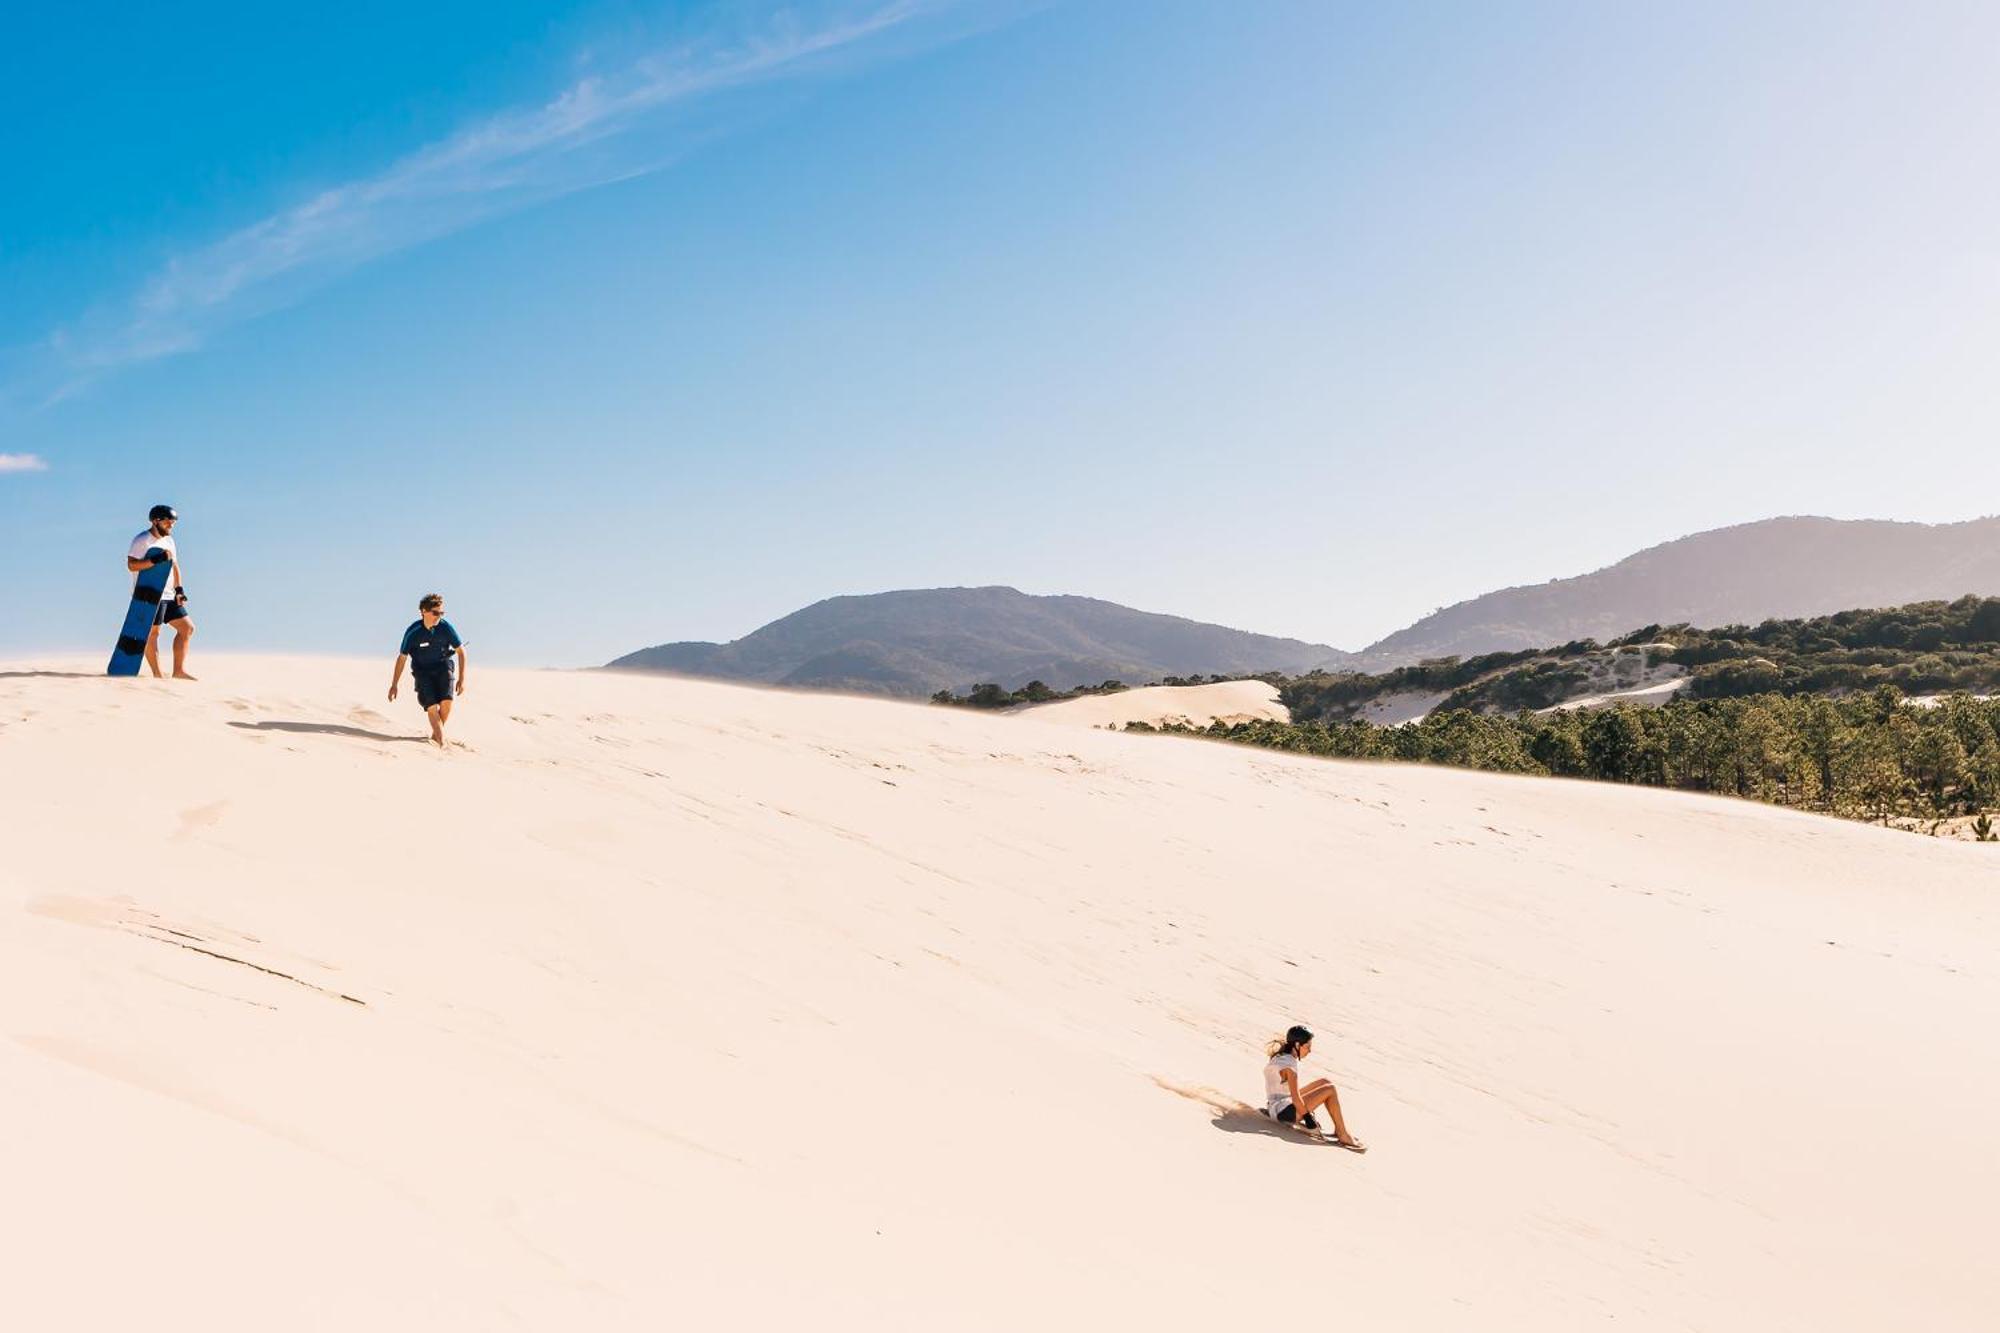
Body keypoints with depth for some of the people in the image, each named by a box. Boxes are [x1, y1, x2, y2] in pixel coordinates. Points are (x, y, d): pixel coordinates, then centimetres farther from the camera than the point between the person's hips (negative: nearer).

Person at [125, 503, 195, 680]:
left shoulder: (169, 540, 18)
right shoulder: (142, 540, -8)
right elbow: (131, 564, -19)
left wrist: (179, 590, 10)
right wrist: (157, 560, -28)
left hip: (168, 596, 9)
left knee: (187, 628, 4)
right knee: (152, 633, -5)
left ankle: (179, 670, 6)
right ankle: (157, 674, -4)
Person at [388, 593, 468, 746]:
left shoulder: (445, 627, -14)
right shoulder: (413, 632, -16)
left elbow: (461, 651, -4)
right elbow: (402, 657, -5)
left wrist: (462, 679, -7)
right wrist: (394, 685, -2)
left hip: (442, 666, 1)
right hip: (422, 670, -1)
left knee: (446, 702, -20)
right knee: (432, 707, -17)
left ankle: (435, 734, 3)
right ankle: (441, 742, -14)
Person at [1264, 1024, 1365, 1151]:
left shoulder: (1280, 1056, 8)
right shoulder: (1289, 1065, -22)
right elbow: (1296, 1099, -22)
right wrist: (1309, 1119, -12)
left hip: (1275, 1106, 10)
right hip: (1284, 1111, -10)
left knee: (1325, 1082, 12)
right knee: (1330, 1090, -12)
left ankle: (1339, 1129, 10)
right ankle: (1343, 1136, -5)